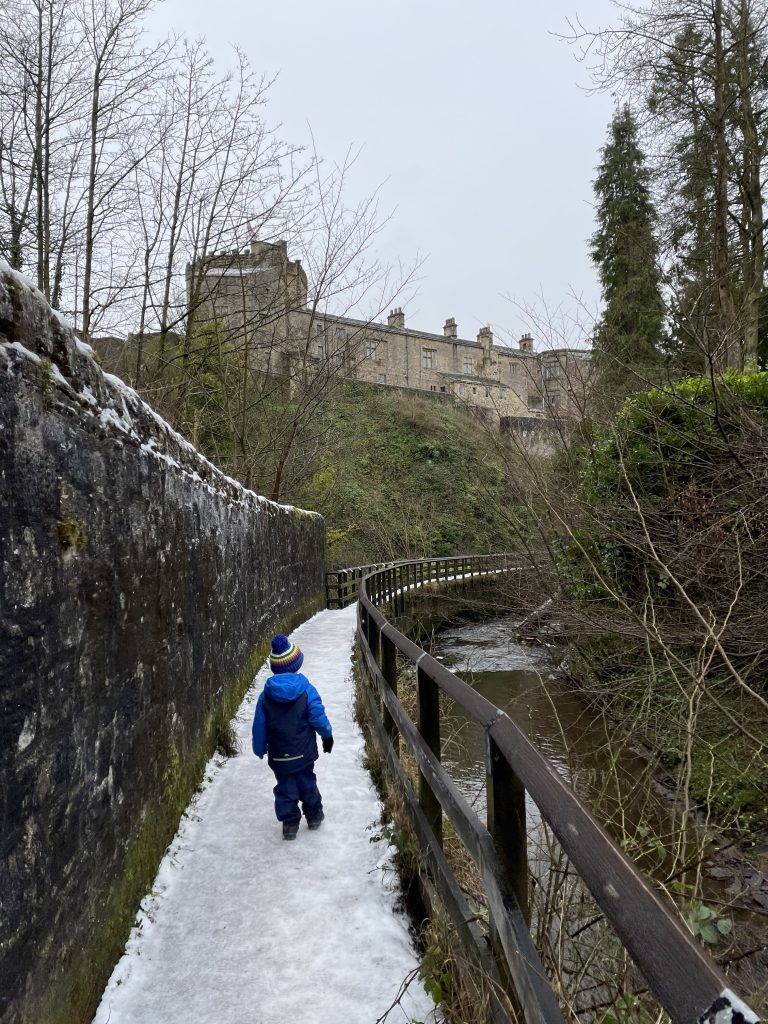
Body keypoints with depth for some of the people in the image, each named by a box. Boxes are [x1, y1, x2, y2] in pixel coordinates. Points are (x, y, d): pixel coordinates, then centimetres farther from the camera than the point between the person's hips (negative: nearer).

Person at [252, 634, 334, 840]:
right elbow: (318, 716, -11)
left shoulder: (266, 695, -8)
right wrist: (327, 735, 6)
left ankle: (290, 822, 17)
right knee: (307, 782, 18)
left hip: (279, 755, 0)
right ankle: (314, 815, 32)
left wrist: (260, 749, 13)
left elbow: (259, 726, -1)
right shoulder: (306, 690, -14)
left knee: (285, 786, 14)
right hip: (304, 752, 0)